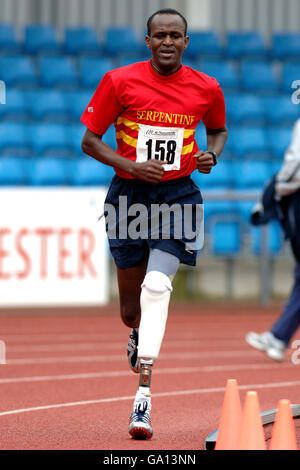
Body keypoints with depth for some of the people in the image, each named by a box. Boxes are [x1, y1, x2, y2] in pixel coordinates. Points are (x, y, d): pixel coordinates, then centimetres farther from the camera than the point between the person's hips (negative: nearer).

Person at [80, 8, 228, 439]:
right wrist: (131, 165, -17)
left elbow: (218, 129, 21)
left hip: (178, 195, 0)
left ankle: (143, 398, -23)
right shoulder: (119, 81, -5)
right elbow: (90, 140, -1)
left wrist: (211, 154, -1)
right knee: (131, 309, 7)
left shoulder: (206, 88, 1)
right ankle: (137, 335, 49)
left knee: (157, 286, -22)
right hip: (129, 194, 0)